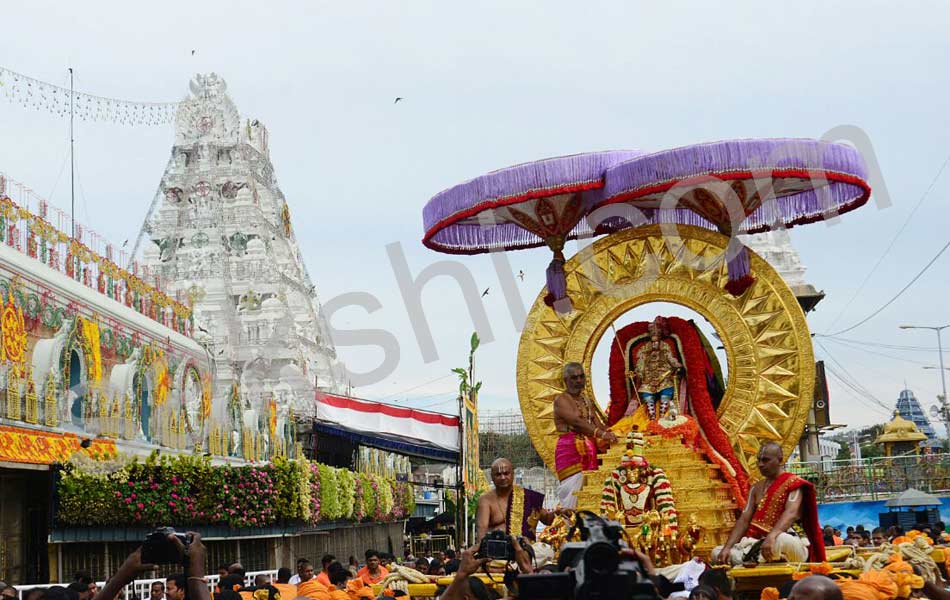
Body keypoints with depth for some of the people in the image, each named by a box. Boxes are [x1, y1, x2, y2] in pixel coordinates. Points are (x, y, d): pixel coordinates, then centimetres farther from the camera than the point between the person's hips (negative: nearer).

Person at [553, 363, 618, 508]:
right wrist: (603, 434, -30)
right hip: (570, 451, -7)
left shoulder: (586, 401, 21)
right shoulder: (561, 400, -4)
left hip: (589, 451, 7)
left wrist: (611, 434, -6)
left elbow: (598, 424, 15)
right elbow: (577, 422, -19)